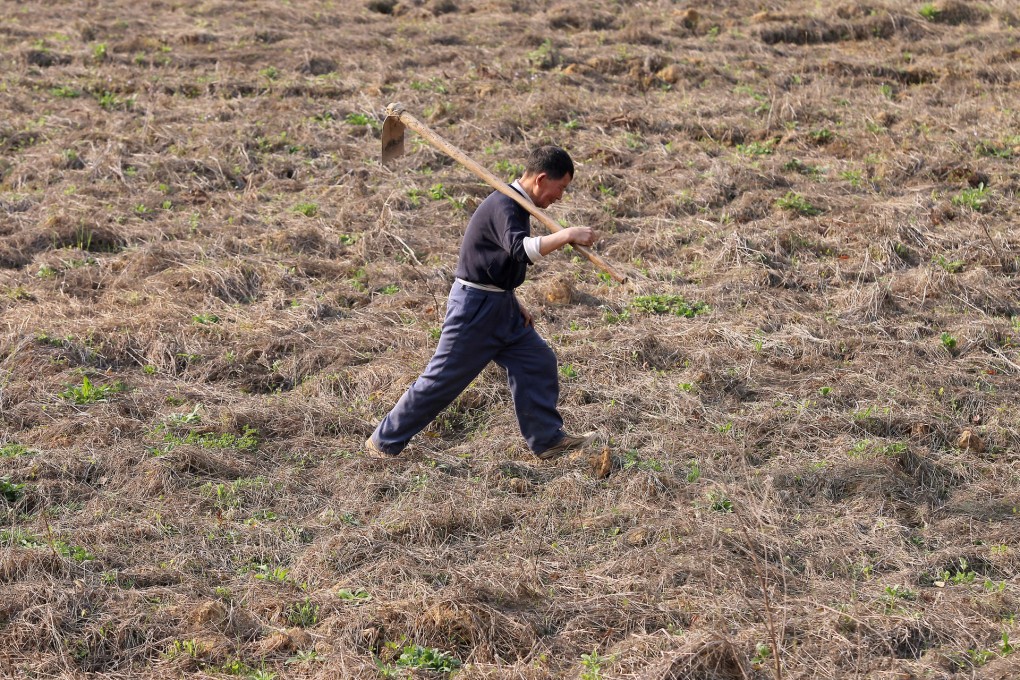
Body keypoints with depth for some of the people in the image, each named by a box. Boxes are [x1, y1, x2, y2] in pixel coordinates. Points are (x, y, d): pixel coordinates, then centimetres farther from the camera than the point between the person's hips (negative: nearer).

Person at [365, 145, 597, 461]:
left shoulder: (515, 205, 11)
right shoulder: (503, 206, -21)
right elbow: (520, 249, -40)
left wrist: (514, 303, 16)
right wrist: (567, 235, -42)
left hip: (500, 305, 10)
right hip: (475, 306, -10)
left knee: (538, 362, 7)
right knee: (443, 379, -3)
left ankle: (548, 440, 15)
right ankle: (384, 442, 8)